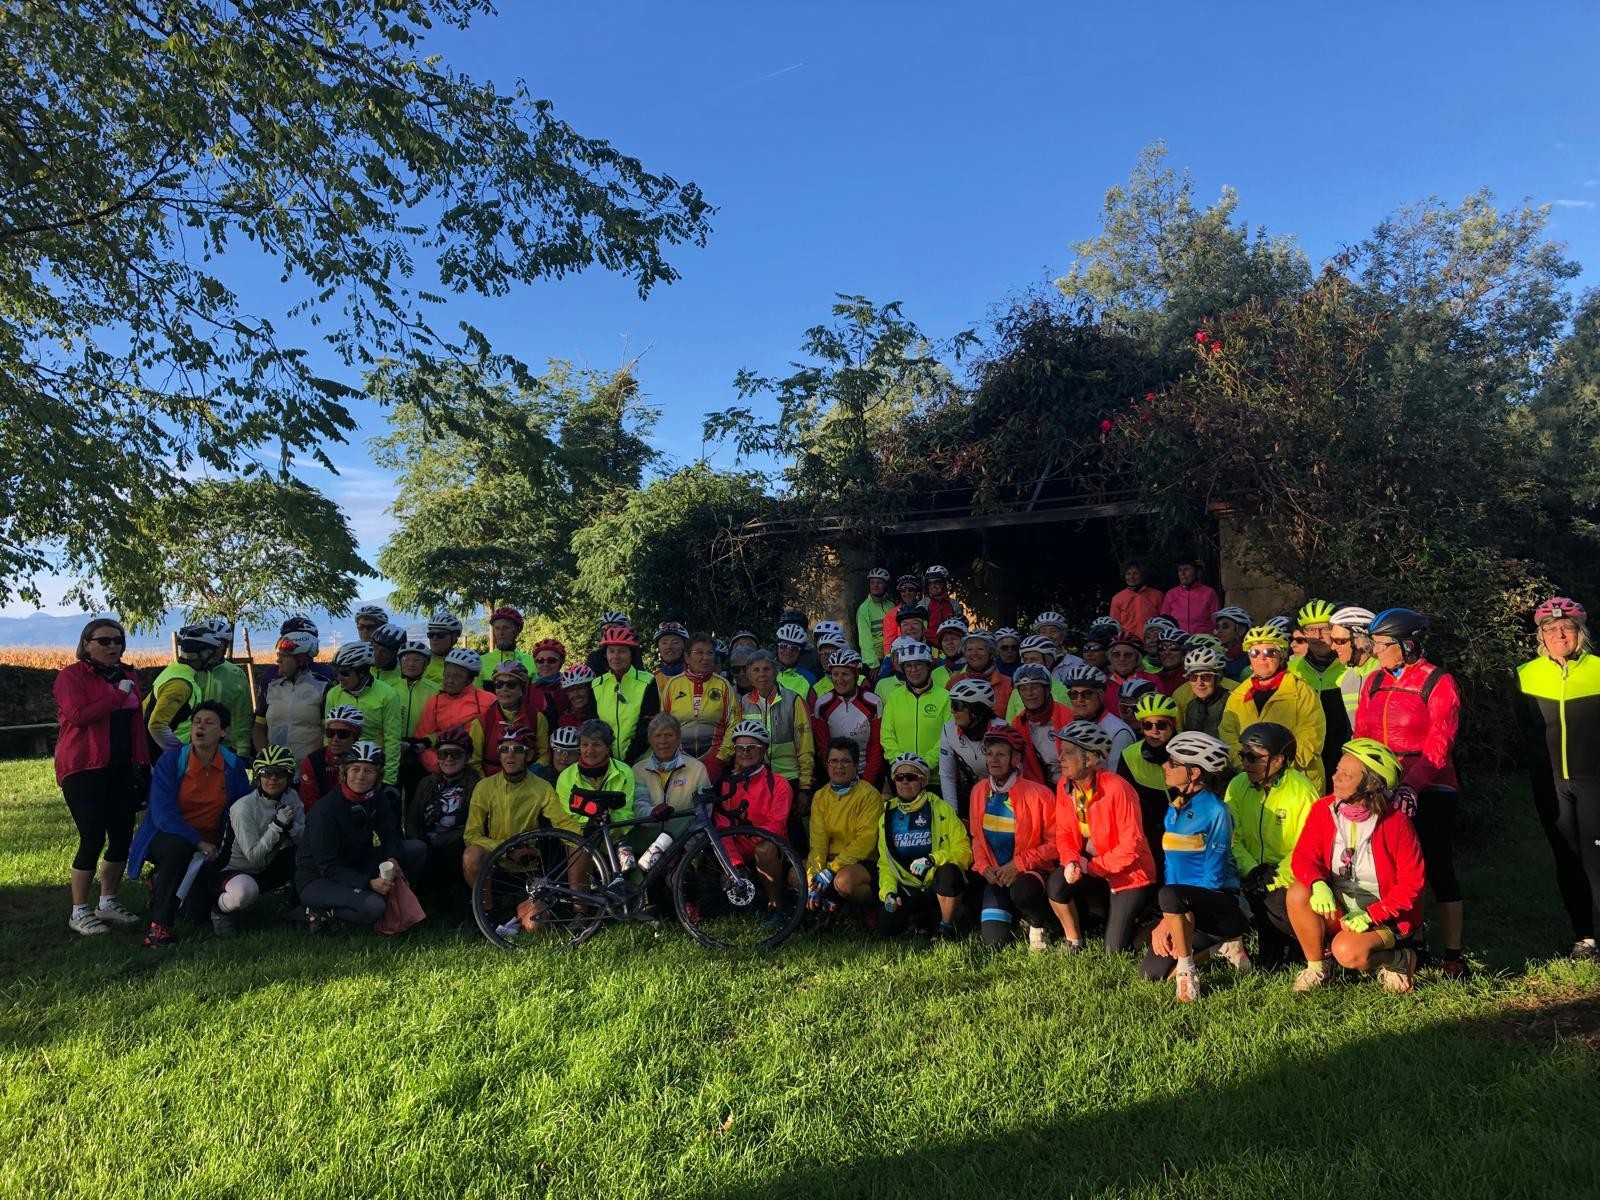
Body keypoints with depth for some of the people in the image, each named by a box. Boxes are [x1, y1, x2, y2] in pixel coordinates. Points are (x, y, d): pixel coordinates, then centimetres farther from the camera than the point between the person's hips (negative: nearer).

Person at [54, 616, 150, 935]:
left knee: (122, 837, 7)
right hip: (84, 769, -6)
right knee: (93, 839, -8)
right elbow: (77, 715, -21)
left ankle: (108, 903, 22)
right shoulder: (72, 676, -5)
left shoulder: (129, 676, 14)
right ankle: (79, 913, 5)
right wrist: (118, 694, -17)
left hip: (121, 770, 6)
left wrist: (143, 764, 11)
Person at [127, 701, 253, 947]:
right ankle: (158, 927, -27)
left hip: (208, 847, 3)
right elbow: (164, 815, -19)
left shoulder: (233, 766, -4)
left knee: (200, 911, -10)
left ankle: (162, 883, 26)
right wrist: (198, 843, -26)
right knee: (178, 847, -39)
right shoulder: (170, 762, -12)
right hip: (165, 837, -3)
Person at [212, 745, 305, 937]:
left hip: (273, 869, 6)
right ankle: (220, 911, -4)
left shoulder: (291, 797, -3)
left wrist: (290, 825, -25)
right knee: (244, 891, -40)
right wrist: (277, 825, -29)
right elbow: (253, 856, -21)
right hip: (240, 870, -6)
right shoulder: (244, 807, -20)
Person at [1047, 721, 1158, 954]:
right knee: (1056, 883, -26)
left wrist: (1090, 866, -19)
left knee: (1115, 951, -8)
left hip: (1129, 876, -5)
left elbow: (1131, 848, -24)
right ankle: (1073, 941, 2)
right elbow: (1064, 834, 1)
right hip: (1090, 870, 5)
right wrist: (1071, 862, -19)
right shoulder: (1064, 786, -7)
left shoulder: (1117, 789, -26)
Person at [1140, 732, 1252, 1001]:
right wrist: (1167, 920, -4)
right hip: (1189, 908, 8)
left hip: (1221, 902, -8)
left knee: (1170, 895, -37)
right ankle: (1222, 944, 16)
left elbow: (1214, 878, -17)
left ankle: (1187, 973, -17)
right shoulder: (1174, 809, 8)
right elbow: (1170, 866, 9)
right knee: (1151, 972, -1)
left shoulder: (1214, 811, -16)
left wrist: (1168, 918, -17)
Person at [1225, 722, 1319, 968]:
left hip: (1289, 880, -4)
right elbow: (1233, 837, -1)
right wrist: (1251, 869, -18)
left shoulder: (1302, 791, -12)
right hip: (1251, 877, 4)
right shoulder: (1237, 786, 2)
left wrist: (1275, 877, -21)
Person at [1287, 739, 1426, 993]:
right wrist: (1318, 884, -30)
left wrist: (1371, 915, -21)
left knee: (1348, 952, -30)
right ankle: (1316, 967, -5)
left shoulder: (1396, 822, -16)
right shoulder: (1324, 810, -6)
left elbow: (1412, 883, -12)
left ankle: (1400, 959, 3)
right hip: (1336, 906, 4)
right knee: (1297, 893, -26)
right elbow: (1303, 857, -7)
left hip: (1385, 913, -4)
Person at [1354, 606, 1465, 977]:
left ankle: (1453, 955, 11)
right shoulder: (1374, 682, 9)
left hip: (1429, 792, -5)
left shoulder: (1439, 683, -7)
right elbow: (1361, 738, 8)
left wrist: (1412, 785, -28)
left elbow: (1438, 747, -15)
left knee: (1438, 869, 1)